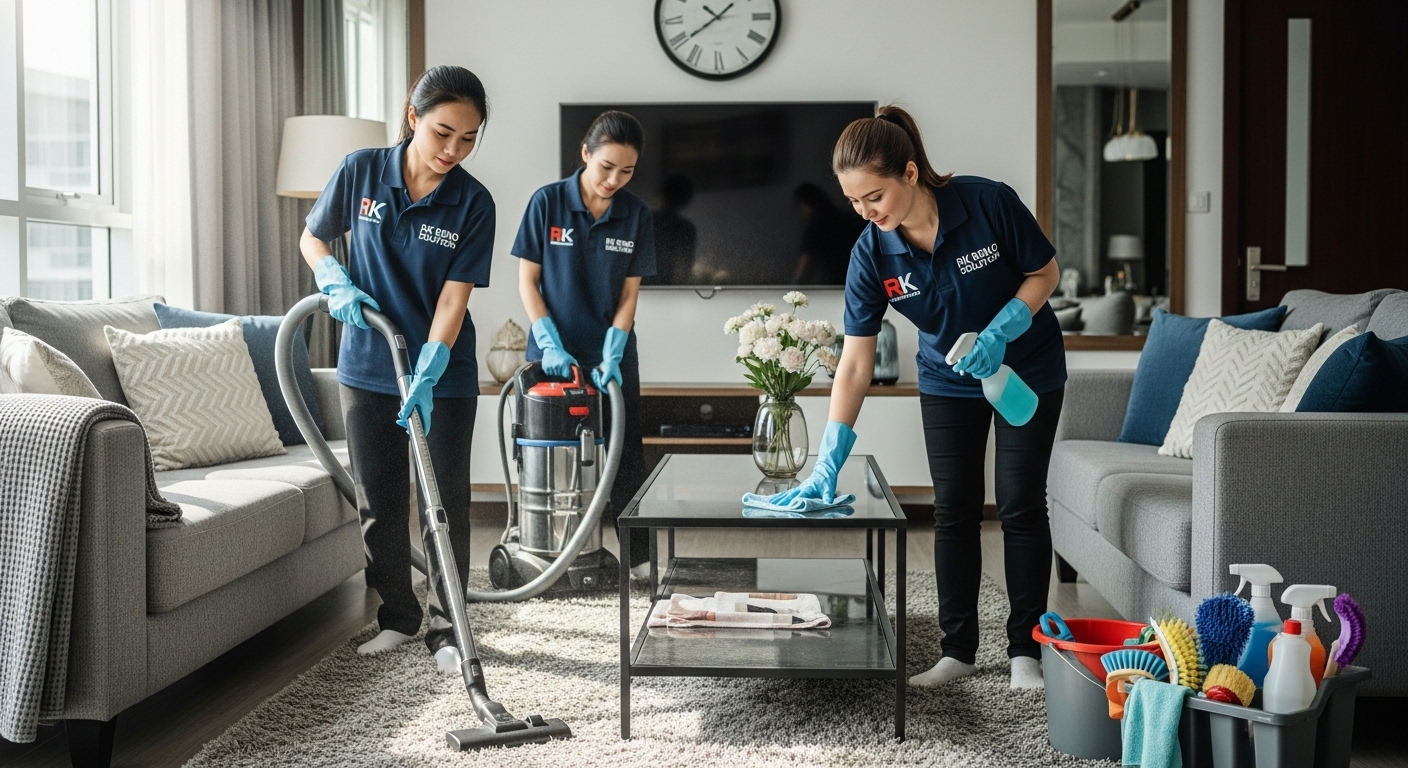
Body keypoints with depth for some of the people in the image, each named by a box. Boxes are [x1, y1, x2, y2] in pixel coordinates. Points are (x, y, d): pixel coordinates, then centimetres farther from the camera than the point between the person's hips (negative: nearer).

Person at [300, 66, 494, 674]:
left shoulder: (473, 203, -12)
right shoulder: (361, 171, -7)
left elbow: (453, 298, -15)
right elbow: (312, 239, 8)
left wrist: (425, 379, -25)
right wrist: (338, 286, -11)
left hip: (444, 377, -2)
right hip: (367, 370, 2)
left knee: (446, 503, 1)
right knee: (378, 501, 10)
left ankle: (445, 628, 10)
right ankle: (397, 615, 25)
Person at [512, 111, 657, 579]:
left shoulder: (636, 215, -2)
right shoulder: (548, 202, -7)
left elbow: (629, 293, -1)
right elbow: (527, 281, -4)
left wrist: (611, 356, -12)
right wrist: (550, 345, -13)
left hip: (612, 356, 1)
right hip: (554, 355, -1)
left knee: (625, 456, 3)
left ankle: (639, 557, 9)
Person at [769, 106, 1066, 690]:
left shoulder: (987, 203, -28)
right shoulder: (871, 253, -20)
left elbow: (1045, 273, -12)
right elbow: (855, 363, -17)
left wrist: (999, 333, -28)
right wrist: (827, 464, -21)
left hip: (1026, 370, -2)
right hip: (947, 381, 2)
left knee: (1021, 505, -1)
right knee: (954, 510, 1)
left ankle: (1024, 649, 10)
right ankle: (958, 648, 13)